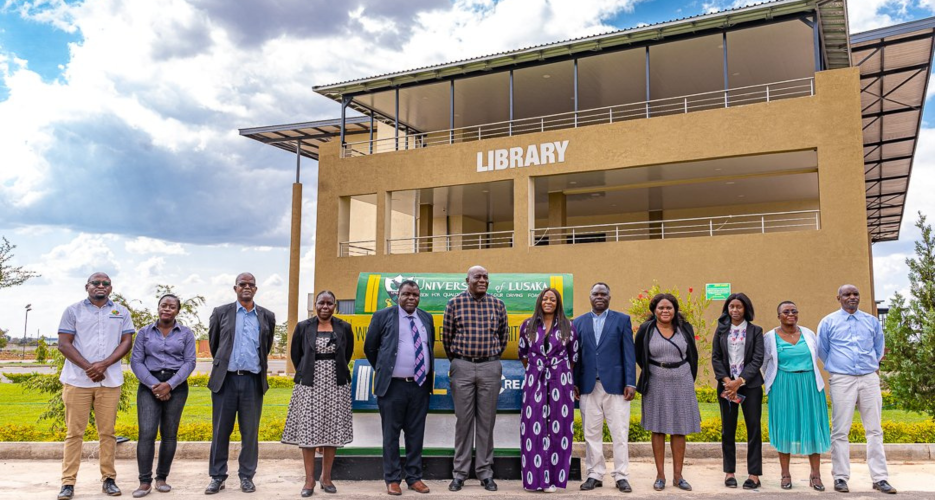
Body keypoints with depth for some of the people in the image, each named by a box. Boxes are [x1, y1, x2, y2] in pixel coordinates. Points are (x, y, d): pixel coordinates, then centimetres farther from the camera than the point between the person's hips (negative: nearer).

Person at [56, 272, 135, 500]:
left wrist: (104, 364, -11)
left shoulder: (121, 312, 10)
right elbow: (63, 344, -1)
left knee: (107, 432, 4)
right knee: (74, 432, 0)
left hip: (109, 381, 1)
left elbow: (127, 342, 4)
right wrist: (88, 367, -12)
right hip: (77, 380, -1)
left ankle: (108, 479, 10)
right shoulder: (73, 311, 6)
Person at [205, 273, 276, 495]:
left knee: (250, 432, 5)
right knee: (220, 431, 5)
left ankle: (247, 476, 15)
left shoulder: (267, 317, 6)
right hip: (225, 379, -1)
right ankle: (217, 476, 15)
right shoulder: (221, 313, 4)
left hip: (253, 381, 1)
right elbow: (213, 343, 15)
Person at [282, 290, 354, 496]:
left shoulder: (344, 328, 1)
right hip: (309, 385, -1)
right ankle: (309, 479, 8)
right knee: (308, 430, -1)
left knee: (332, 430, 4)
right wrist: (305, 374, 10)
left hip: (336, 385, 1)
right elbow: (295, 354, 10)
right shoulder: (303, 327, 0)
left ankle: (326, 477, 16)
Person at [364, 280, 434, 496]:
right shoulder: (383, 316, -2)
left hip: (420, 385, 4)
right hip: (393, 385, -3)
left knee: (416, 434, 9)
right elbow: (370, 348, 6)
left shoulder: (426, 318, 10)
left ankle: (414, 477, 18)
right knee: (391, 434, 4)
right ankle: (392, 479, 13)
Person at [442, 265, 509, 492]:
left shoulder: (497, 304, 4)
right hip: (462, 367, -1)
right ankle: (460, 473, 12)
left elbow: (503, 335, 16)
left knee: (487, 420, 5)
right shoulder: (455, 303, -1)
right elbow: (446, 336, 8)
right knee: (463, 420, 3)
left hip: (490, 367, 1)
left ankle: (485, 472, 14)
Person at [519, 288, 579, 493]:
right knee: (534, 428, -1)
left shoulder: (567, 327, 3)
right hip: (535, 382, 0)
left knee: (558, 428, 1)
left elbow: (574, 355, 12)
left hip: (561, 383, 0)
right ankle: (534, 477, 7)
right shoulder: (528, 326, 5)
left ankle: (553, 477, 9)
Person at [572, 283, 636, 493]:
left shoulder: (622, 320, 6)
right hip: (589, 386, 2)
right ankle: (595, 474, 16)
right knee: (591, 434, 7)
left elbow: (629, 353, 1)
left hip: (615, 384, -2)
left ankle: (621, 476, 9)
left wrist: (631, 383, -6)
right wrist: (574, 383, 2)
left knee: (620, 433, 0)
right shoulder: (578, 322, 11)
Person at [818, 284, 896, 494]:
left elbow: (878, 348, 24)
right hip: (842, 380, -2)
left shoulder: (872, 321, 11)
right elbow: (822, 351, 13)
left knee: (874, 430, 3)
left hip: (870, 379, 3)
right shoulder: (828, 322, 4)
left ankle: (880, 478, 7)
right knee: (840, 431, -2)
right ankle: (840, 477, 3)